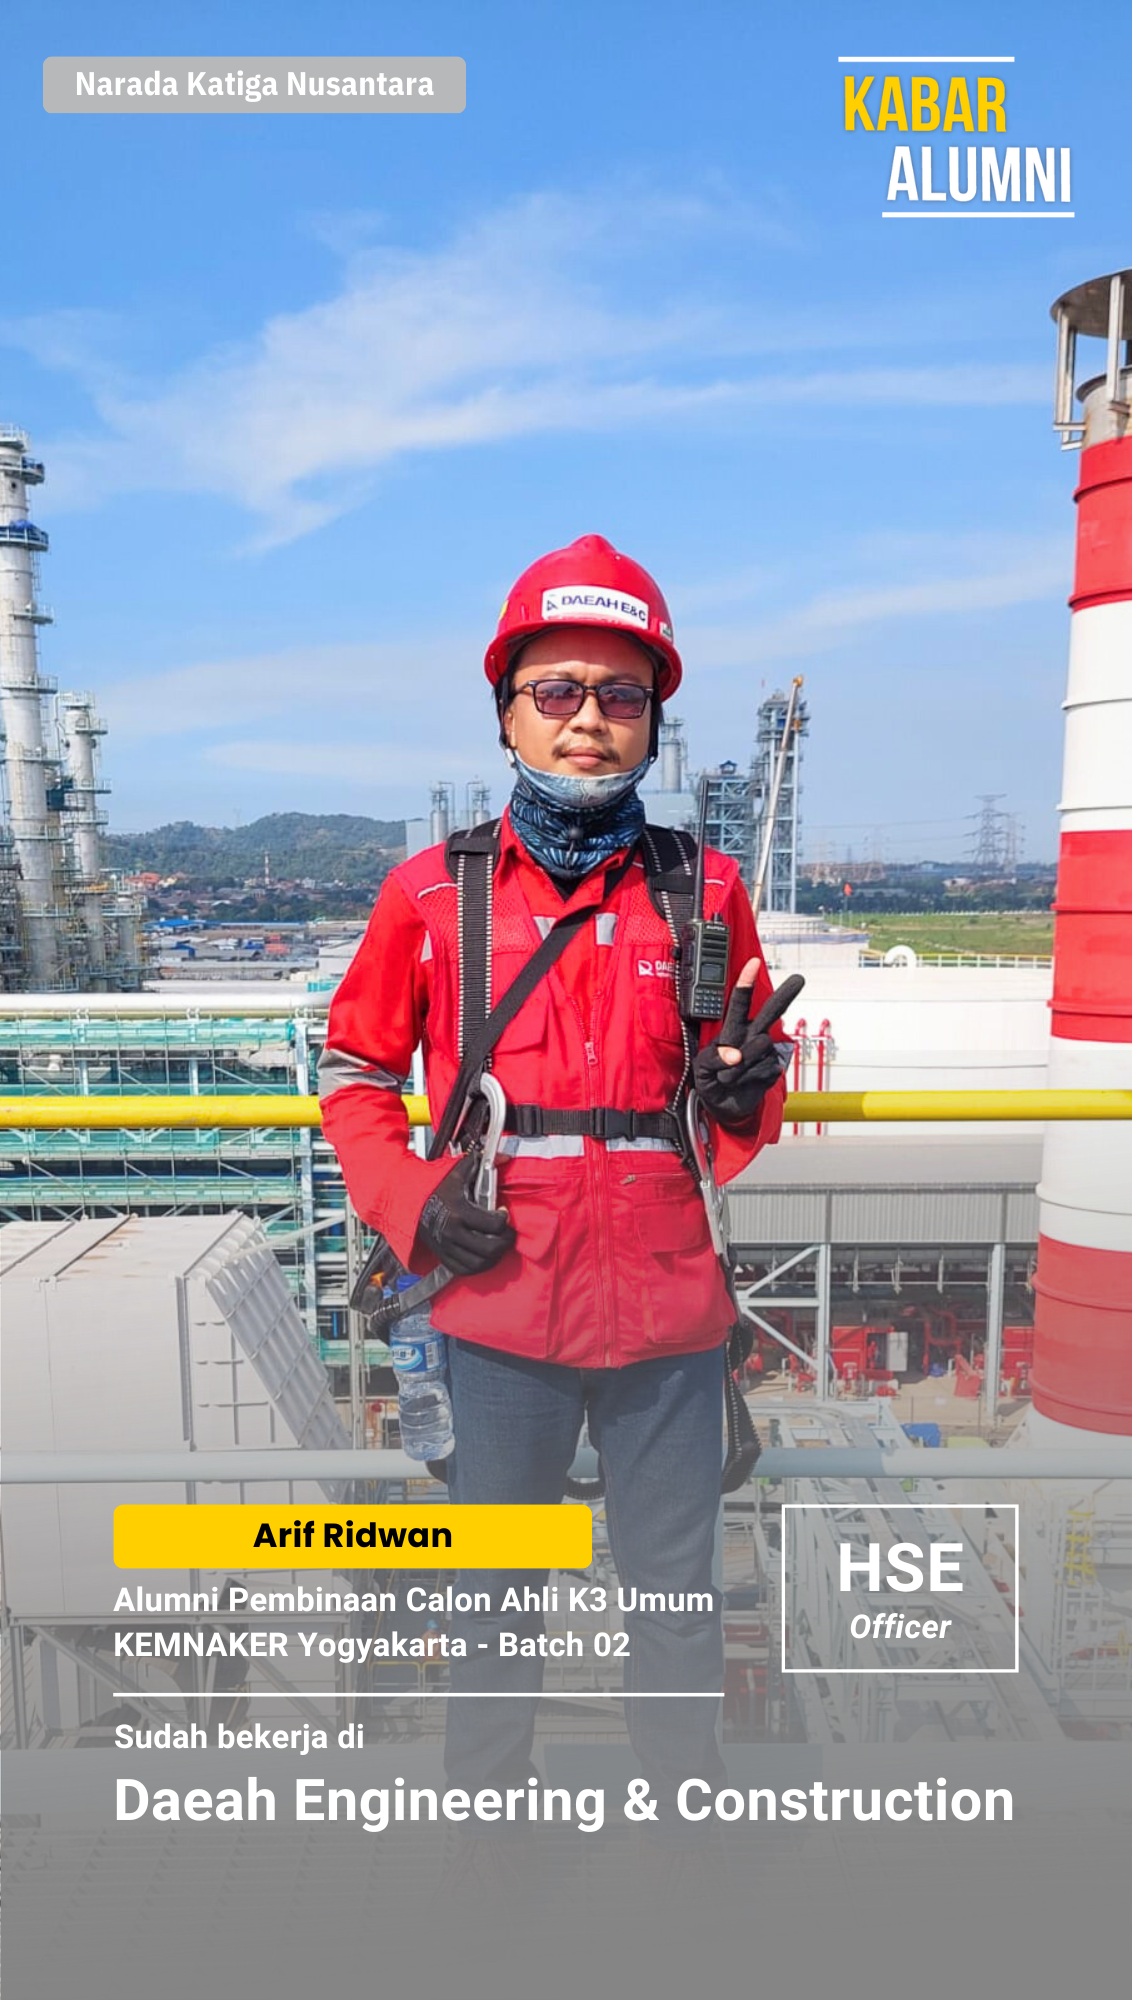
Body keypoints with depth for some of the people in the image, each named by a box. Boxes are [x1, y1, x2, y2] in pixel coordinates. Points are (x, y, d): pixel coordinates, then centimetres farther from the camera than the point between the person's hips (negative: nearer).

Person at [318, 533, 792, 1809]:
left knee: (676, 1580, 17)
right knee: (495, 1581, 17)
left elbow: (756, 1069, 12)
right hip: (501, 1306, 0)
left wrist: (744, 1095, -11)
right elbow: (355, 1065, 8)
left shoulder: (705, 890, 1)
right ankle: (483, 1802, 42)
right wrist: (408, 1202, -6)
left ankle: (682, 1799, 42)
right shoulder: (431, 893, -3)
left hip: (669, 1307, 1)